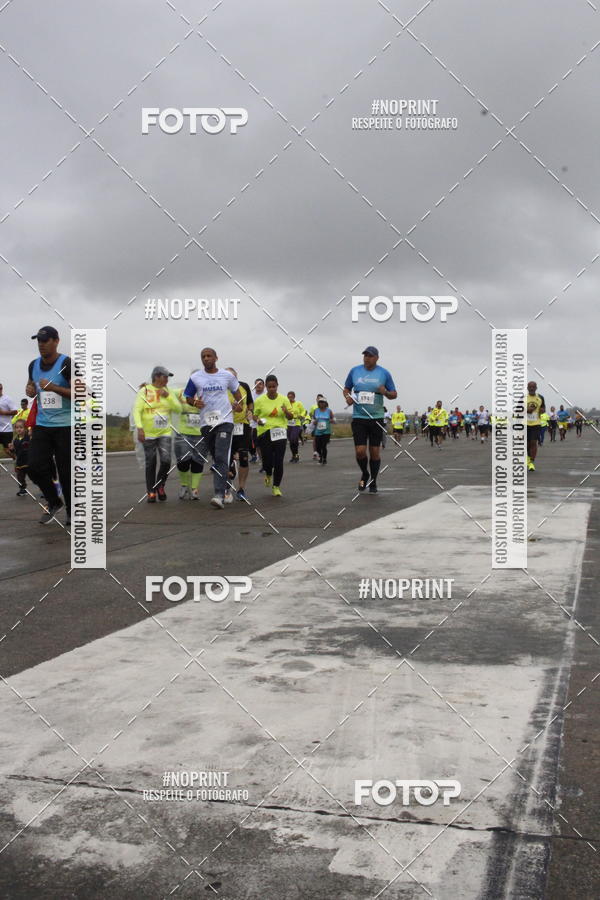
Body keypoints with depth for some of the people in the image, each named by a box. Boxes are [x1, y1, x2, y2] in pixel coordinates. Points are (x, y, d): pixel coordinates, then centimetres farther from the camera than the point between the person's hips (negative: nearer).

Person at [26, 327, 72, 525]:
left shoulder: (66, 364, -11)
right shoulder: (34, 365, 8)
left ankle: (72, 511, 18)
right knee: (35, 467, -4)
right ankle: (54, 502, 20)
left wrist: (53, 388, -25)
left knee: (66, 471, 0)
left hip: (65, 426, -5)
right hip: (41, 425, 5)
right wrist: (29, 389, 3)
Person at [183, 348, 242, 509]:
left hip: (225, 421, -2)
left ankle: (220, 495, -21)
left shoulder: (227, 375, 4)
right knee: (216, 458, 12)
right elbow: (188, 397, 12)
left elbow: (236, 390, 19)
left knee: (221, 458, -15)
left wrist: (239, 403, 0)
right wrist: (194, 402, -11)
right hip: (206, 422, 2)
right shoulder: (195, 377, 3)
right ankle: (225, 486, 32)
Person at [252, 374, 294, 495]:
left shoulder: (284, 399, 4)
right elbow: (254, 414, 10)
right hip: (264, 433, 0)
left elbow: (290, 417, 7)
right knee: (267, 460, -3)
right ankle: (268, 474, 34)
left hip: (280, 433, 1)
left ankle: (276, 487, 10)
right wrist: (257, 420, -13)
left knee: (279, 461, -6)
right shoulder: (259, 400, 1)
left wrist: (286, 412, -16)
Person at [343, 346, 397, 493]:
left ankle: (373, 482, 21)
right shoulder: (354, 371, 4)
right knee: (360, 451, -8)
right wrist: (347, 396, -6)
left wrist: (385, 392, -17)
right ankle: (364, 474, 21)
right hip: (358, 417, 0)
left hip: (376, 418, 0)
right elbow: (346, 388, 16)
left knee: (375, 452, 5)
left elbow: (394, 394, 5)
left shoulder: (384, 373, 1)